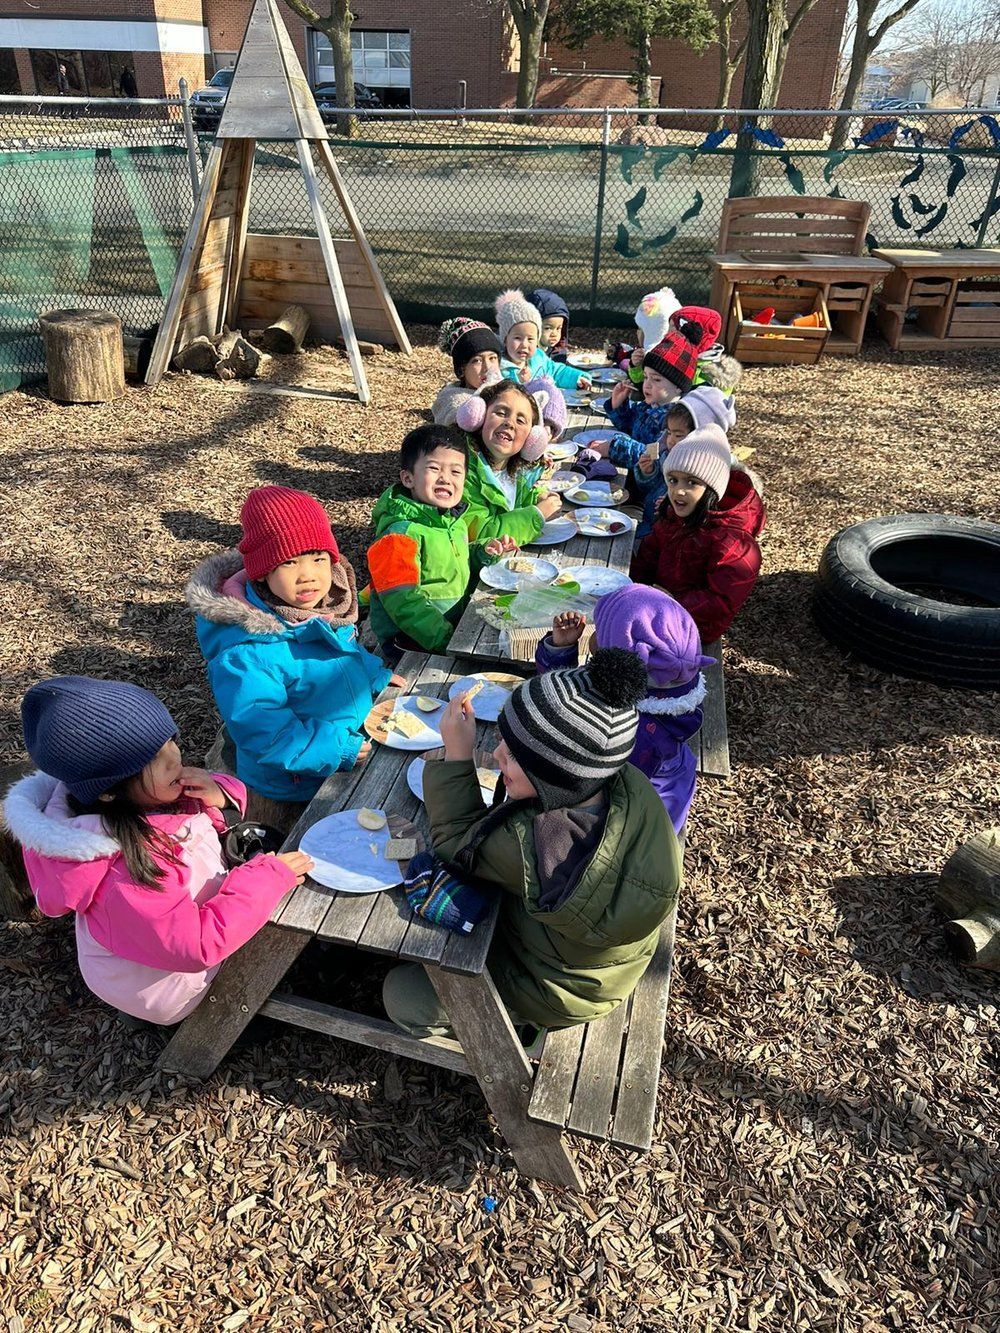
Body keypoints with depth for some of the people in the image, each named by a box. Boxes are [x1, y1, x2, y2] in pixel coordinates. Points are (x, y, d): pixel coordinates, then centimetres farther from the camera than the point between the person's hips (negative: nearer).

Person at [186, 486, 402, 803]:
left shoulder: (328, 607, -2)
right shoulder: (245, 652, -30)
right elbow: (257, 727, -32)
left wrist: (376, 675, 12)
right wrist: (342, 750, -31)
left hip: (356, 739, 8)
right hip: (302, 783, -8)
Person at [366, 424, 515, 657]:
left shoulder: (453, 520, 10)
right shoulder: (400, 533, -16)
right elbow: (402, 602, -22)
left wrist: (483, 552, 10)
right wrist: (446, 640, -28)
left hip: (456, 626, 9)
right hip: (412, 643, -9)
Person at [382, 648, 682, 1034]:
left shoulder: (532, 847, -46)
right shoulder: (631, 784, -25)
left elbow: (457, 846, -21)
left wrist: (457, 756, -23)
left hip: (558, 993, -7)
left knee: (401, 995, 6)